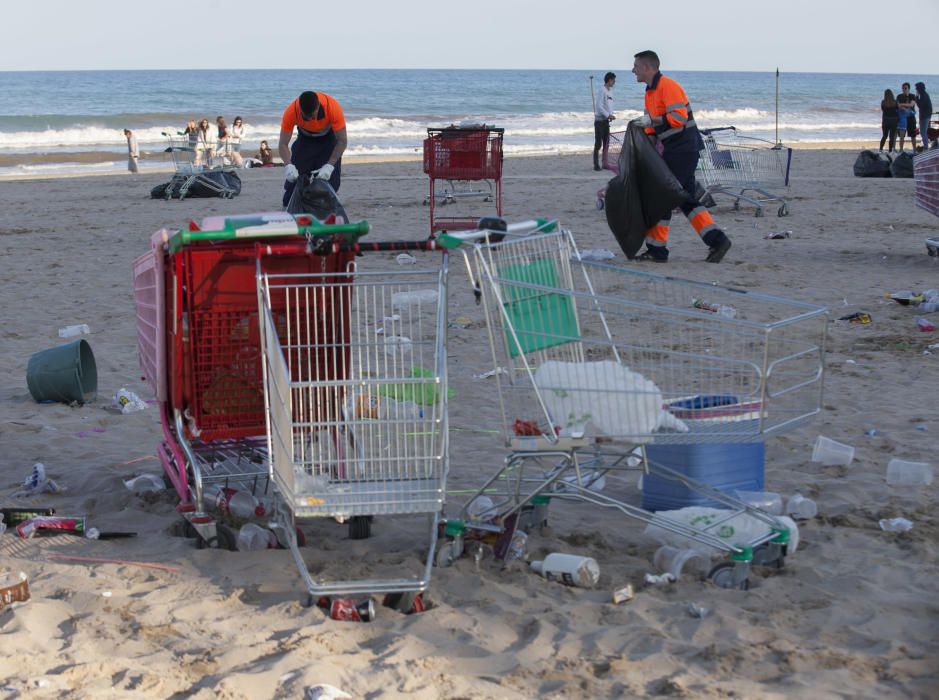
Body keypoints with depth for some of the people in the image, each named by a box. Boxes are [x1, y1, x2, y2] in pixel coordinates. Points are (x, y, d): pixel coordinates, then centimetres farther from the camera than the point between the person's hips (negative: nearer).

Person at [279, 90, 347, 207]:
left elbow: (342, 141, -32)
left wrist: (329, 166, -42)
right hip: (305, 139, 1)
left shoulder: (333, 107, -38)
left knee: (330, 177, -12)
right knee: (293, 177, -8)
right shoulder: (291, 111, -34)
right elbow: (283, 144, -30)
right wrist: (288, 165, -48)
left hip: (328, 139, -1)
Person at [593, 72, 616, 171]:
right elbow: (599, 106, -19)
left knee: (606, 143, 11)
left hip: (606, 120, 8)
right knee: (598, 143, -6)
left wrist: (610, 115, 4)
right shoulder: (602, 90, -13)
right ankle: (596, 165, -4)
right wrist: (608, 115, -19)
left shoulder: (610, 91, 13)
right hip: (600, 120, -8)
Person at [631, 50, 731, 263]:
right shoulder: (650, 93, 18)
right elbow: (652, 128, 24)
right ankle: (717, 240, 7)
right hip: (673, 150, 10)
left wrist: (652, 120, -25)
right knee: (686, 199, 10)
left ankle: (657, 249, 0)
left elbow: (680, 117, -24)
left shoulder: (667, 86, -14)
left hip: (683, 148, -10)